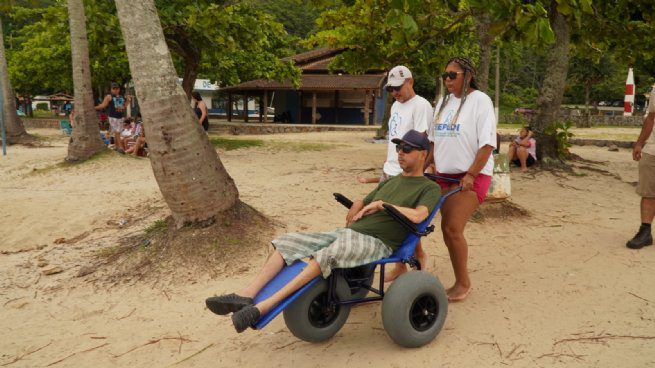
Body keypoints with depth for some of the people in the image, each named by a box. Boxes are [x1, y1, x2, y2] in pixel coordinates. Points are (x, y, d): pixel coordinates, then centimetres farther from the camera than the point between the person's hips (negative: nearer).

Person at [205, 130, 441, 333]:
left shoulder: (430, 188, 5)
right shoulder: (390, 182, 26)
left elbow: (417, 216, -16)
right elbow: (360, 203, 33)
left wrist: (381, 204, -10)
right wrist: (351, 218, 13)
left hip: (376, 243, -7)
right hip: (348, 234, 8)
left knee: (328, 254, -37)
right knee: (288, 242, -9)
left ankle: (265, 305, -38)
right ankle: (247, 295, -21)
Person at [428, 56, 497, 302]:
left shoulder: (479, 100, -8)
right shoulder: (444, 102, 13)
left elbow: (487, 144, -13)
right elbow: (433, 139, 18)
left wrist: (471, 175, -17)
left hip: (471, 176, -7)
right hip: (445, 174, 7)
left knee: (453, 229, -12)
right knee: (447, 229, 5)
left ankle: (463, 283, 4)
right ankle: (461, 281, 18)